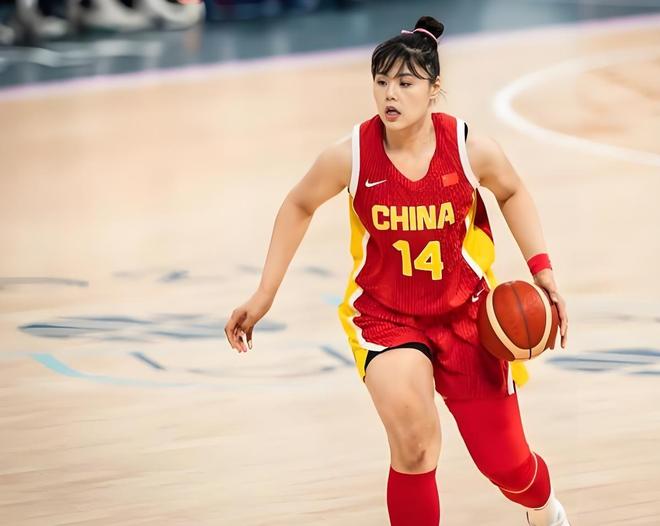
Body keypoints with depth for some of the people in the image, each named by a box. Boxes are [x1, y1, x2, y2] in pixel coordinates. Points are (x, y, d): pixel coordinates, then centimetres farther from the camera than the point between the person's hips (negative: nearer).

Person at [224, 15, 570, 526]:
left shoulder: (472, 149, -18)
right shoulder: (350, 156, -19)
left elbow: (512, 194, 5)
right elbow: (299, 206, 1)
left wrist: (542, 270, -5)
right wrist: (264, 296, 2)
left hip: (466, 312, 1)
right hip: (383, 314, -1)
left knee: (507, 465, 7)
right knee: (413, 443, -28)